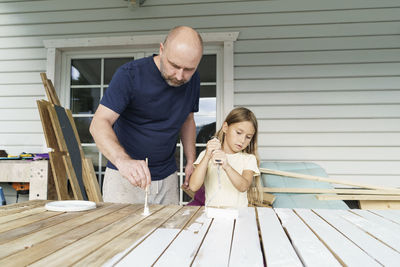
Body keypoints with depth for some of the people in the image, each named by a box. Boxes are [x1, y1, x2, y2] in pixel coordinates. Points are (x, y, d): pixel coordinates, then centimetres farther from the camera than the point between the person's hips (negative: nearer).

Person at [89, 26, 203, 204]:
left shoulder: (192, 80, 0)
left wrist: (191, 161, 6)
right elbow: (99, 123, -24)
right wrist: (123, 160, -42)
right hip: (124, 177, -4)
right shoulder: (129, 75, -17)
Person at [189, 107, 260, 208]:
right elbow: (193, 187, -8)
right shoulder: (206, 154, 6)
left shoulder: (249, 159, 6)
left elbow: (243, 187, -12)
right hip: (212, 212, -1)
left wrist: (226, 166, -28)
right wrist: (207, 156, -17)